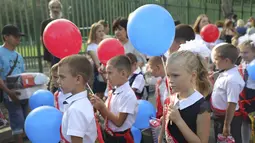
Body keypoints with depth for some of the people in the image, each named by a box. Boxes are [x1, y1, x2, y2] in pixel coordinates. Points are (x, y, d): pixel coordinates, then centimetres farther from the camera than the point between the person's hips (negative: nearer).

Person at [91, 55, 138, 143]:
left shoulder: (128, 95, -22)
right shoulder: (112, 92, 1)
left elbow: (119, 122, -21)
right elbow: (107, 116, 7)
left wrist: (102, 107, -19)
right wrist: (99, 107, -10)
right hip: (109, 136, 7)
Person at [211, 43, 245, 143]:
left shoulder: (232, 79, -29)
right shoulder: (224, 73, -1)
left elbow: (232, 104, -27)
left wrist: (227, 125, -23)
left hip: (229, 118, -9)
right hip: (219, 116, 9)